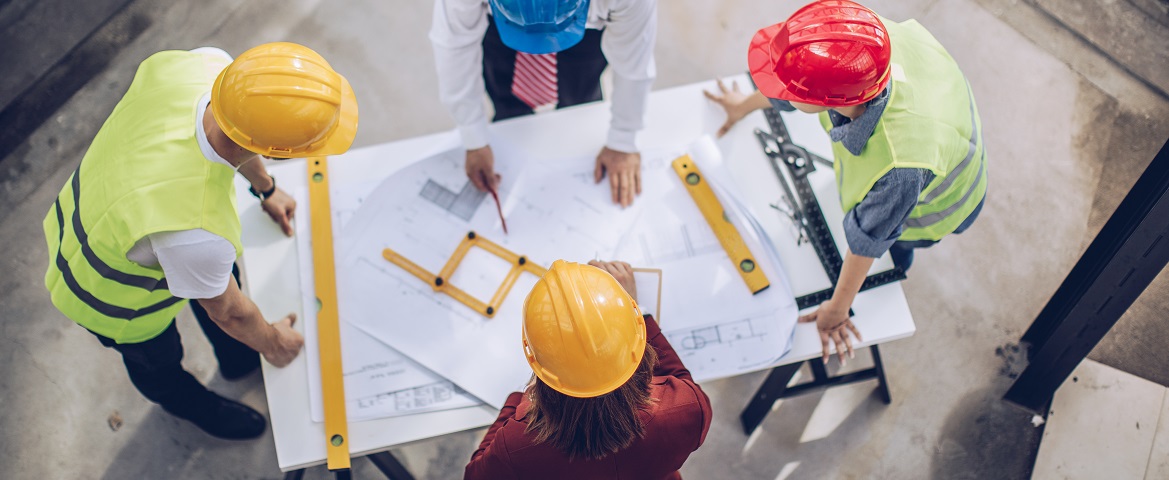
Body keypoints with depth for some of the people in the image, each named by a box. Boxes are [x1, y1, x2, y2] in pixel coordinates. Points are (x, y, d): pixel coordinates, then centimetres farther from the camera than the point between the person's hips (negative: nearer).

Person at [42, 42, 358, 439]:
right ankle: (190, 404, 64)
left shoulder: (206, 66, -33)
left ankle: (238, 360, 63)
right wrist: (271, 341, -2)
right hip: (109, 299, -6)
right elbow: (228, 312, -24)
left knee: (217, 273, 31)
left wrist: (264, 187, 11)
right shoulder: (195, 234, -49)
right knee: (157, 360, 28)